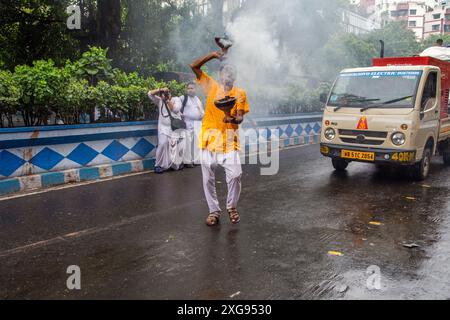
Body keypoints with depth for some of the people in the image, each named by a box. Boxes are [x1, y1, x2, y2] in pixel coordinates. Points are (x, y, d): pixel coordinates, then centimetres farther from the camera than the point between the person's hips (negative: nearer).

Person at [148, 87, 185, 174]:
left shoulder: (175, 100, 2)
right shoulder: (160, 101, 5)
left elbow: (175, 109, -14)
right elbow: (150, 94, -4)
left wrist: (168, 100, -17)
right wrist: (160, 90, -15)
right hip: (164, 127, -1)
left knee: (177, 145, 5)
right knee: (163, 143, -18)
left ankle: (176, 164, 22)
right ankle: (160, 165, -9)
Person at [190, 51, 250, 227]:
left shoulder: (240, 93, 7)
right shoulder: (211, 86, 10)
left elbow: (240, 117, -2)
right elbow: (194, 66, 5)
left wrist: (233, 119, -25)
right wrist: (213, 55, -1)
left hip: (229, 141, -1)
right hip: (209, 138, 1)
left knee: (235, 174, -12)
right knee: (208, 178, 3)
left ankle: (232, 207, 12)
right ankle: (214, 211, 19)